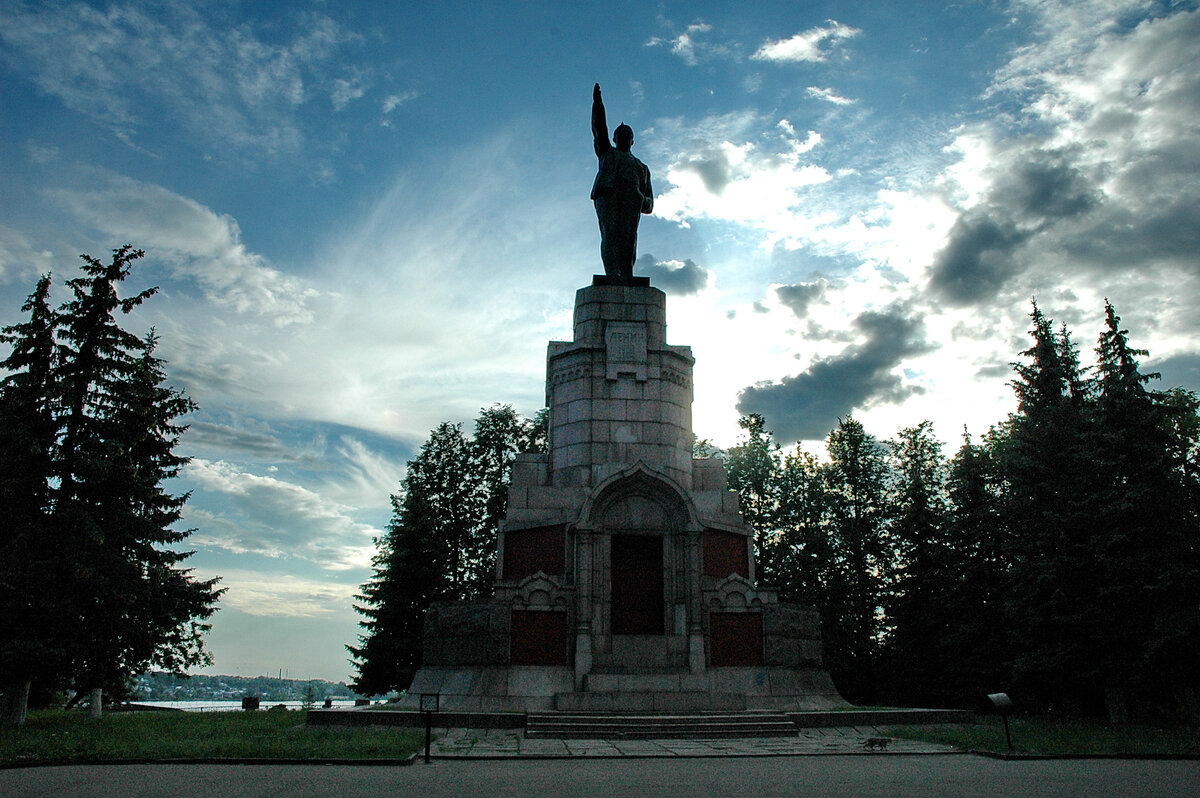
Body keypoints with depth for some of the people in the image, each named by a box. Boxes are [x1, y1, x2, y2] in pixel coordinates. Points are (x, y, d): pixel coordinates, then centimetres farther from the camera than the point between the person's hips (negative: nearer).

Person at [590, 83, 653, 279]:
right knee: (610, 232, -24)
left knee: (628, 236, -20)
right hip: (607, 192, -1)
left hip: (632, 199, 1)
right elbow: (599, 130, 20)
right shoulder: (606, 153, 36)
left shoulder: (642, 167, 37)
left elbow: (649, 204, 26)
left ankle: (627, 278, -33)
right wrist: (597, 103, 9)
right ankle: (612, 274, -38)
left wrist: (644, 203, 3)